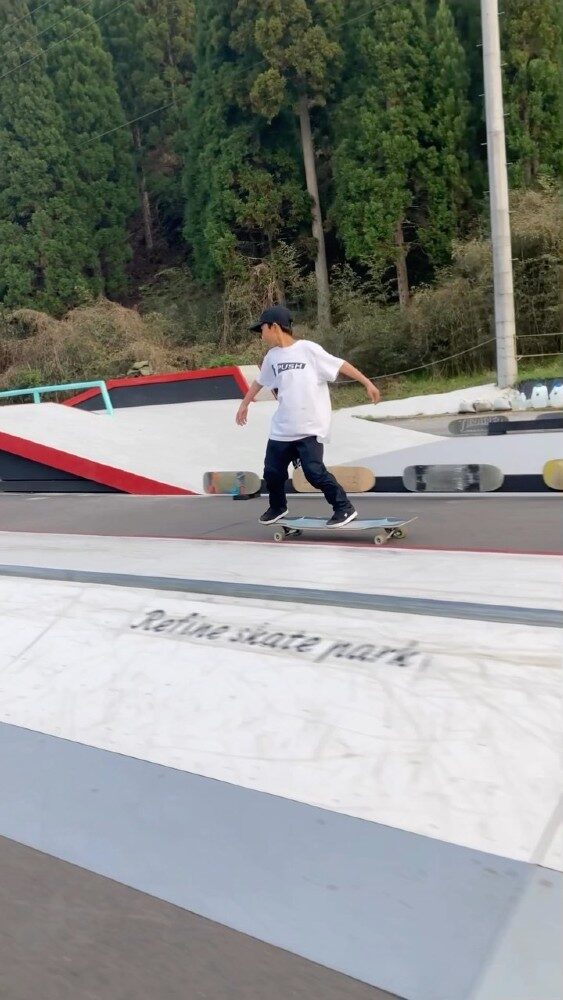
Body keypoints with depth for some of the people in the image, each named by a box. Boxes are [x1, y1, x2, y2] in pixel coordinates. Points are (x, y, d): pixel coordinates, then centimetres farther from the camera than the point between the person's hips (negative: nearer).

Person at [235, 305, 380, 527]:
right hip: (281, 429, 6)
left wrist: (368, 383, -13)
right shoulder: (272, 357, 9)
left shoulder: (308, 349, -9)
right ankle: (277, 508, 37)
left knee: (314, 471, -15)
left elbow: (341, 365, -9)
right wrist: (244, 405, 35)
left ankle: (344, 508, 1)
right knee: (272, 471, 11)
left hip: (310, 428, -6)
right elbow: (259, 382, 26)